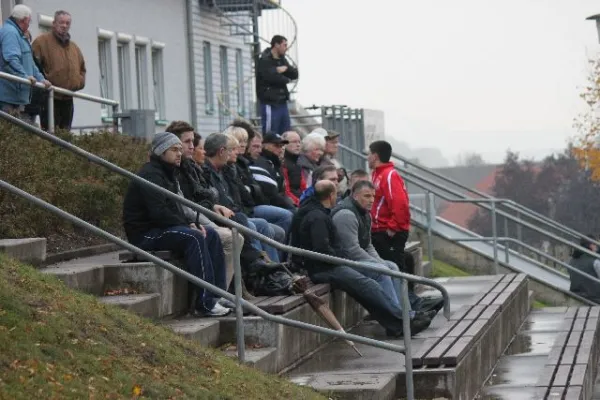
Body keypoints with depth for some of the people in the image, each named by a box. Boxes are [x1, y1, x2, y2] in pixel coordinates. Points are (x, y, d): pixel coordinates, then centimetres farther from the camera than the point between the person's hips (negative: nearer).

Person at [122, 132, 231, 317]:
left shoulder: (167, 173, 19)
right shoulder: (150, 175, -15)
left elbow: (176, 208, 21)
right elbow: (159, 213, -24)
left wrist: (191, 223, 2)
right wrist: (187, 225, -17)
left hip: (163, 228, 10)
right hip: (145, 234, -10)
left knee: (211, 235, 0)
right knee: (194, 238, -28)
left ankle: (219, 294, -4)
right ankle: (205, 304, -31)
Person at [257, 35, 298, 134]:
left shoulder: (282, 60, 17)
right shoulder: (265, 61, -9)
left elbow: (295, 74, 10)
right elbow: (271, 77, -23)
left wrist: (286, 68, -12)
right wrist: (286, 79, -5)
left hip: (282, 102, 8)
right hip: (270, 104, -8)